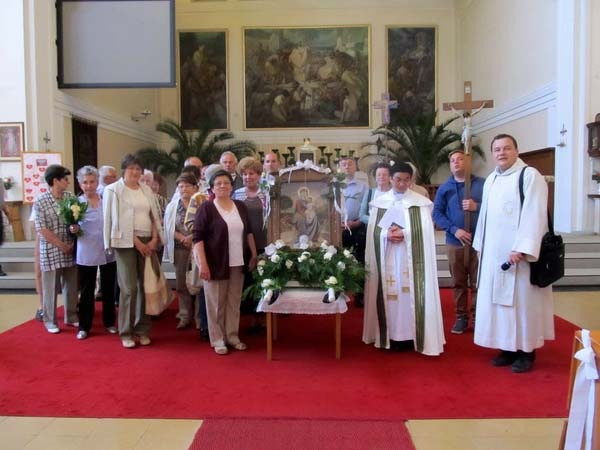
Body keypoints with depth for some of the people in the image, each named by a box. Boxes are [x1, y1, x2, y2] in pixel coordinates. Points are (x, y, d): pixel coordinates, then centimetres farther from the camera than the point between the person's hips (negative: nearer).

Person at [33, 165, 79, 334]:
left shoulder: (71, 197, 3)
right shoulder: (40, 202, -10)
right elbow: (42, 229, -12)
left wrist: (77, 227, -13)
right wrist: (62, 246, -12)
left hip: (71, 249, 4)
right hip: (51, 251, -4)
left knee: (71, 285, 12)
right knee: (50, 287, 6)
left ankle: (71, 316, 27)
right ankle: (50, 320, 21)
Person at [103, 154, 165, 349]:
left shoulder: (147, 190, 14)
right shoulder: (113, 190, 0)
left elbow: (155, 216, 12)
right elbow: (117, 219, -7)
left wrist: (154, 239, -1)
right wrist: (136, 241, -11)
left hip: (148, 242, 4)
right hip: (126, 242, -4)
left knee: (145, 286, 5)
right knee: (129, 288, -6)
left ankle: (142, 329, 16)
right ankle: (126, 332, 7)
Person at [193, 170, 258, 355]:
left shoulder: (240, 206, 8)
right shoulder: (206, 208, -7)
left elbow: (248, 232, 16)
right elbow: (198, 237, -11)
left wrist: (254, 255, 12)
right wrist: (202, 263, -18)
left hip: (237, 263, 5)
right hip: (216, 263, -5)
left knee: (234, 301, 12)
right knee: (216, 303, 5)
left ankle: (232, 336, 26)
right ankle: (217, 340, 17)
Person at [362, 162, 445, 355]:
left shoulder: (421, 202, 1)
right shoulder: (379, 202, 8)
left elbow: (425, 232, -4)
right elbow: (373, 231, 6)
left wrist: (404, 234, -17)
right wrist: (386, 234, -14)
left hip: (411, 258, -2)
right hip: (387, 258, 2)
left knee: (410, 293, -3)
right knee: (390, 293, 3)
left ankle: (410, 335, 7)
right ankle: (391, 335, 12)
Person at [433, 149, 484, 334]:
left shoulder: (482, 183, -1)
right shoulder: (444, 188, 5)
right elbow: (437, 213, 0)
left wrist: (477, 207, -18)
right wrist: (454, 229, -12)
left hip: (479, 240, -2)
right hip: (455, 242, 2)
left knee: (477, 283, 4)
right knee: (459, 282, 10)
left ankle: (478, 317, 16)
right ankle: (461, 317, 21)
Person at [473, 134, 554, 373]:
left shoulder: (530, 176, -9)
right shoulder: (491, 180, 14)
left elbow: (533, 215, -17)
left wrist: (521, 249, -24)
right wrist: (480, 246, 14)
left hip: (519, 253, -7)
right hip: (494, 253, 7)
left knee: (522, 300, 0)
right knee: (500, 300, 10)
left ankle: (526, 351, 13)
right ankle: (508, 347, 21)